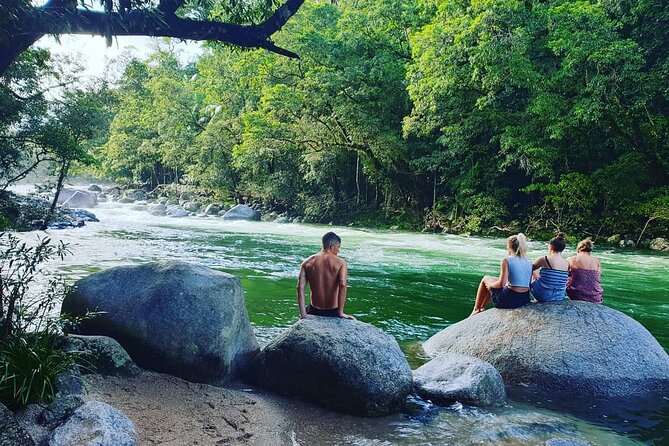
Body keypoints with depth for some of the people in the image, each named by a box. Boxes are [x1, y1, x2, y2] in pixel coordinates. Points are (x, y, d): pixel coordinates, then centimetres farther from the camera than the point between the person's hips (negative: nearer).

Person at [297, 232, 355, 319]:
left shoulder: (307, 263, 1)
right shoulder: (340, 263, -7)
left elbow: (300, 287, -8)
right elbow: (342, 285, -21)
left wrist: (303, 314, -8)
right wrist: (341, 313, -18)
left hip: (314, 311, 3)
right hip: (333, 312, -2)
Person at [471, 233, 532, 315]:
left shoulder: (506, 260, -11)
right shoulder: (529, 263, 6)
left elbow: (501, 283, -19)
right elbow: (528, 285, 9)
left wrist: (489, 285, 2)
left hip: (509, 299, -6)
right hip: (525, 299, 6)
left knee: (485, 279, 21)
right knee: (496, 280, 32)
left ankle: (476, 309, 32)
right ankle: (482, 307, 44)